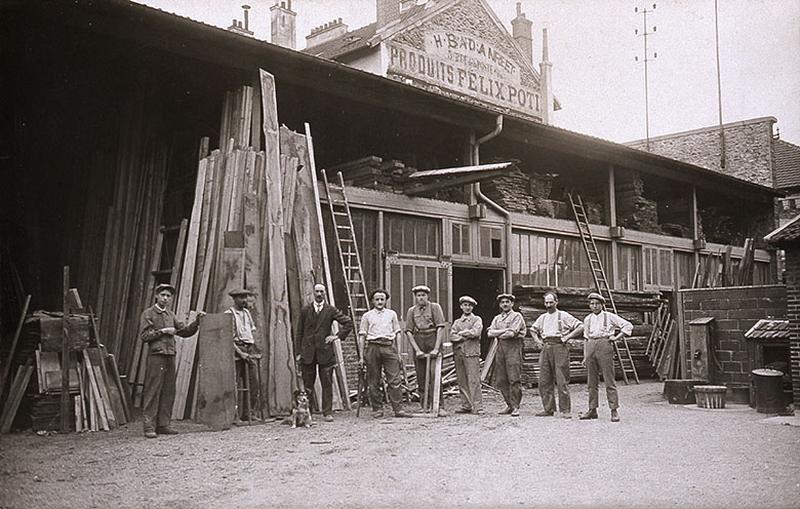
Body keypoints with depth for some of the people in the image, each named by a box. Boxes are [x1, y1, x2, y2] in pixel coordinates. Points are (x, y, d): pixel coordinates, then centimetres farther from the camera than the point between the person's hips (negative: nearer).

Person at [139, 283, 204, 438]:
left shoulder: (170, 315, 19)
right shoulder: (148, 313, 2)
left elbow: (185, 332, 19)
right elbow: (144, 336, -7)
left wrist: (197, 321, 6)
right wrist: (162, 331, -10)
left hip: (170, 356, 6)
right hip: (156, 356, -6)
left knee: (168, 392, 4)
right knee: (153, 392, -7)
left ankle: (163, 424, 9)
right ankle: (149, 427, -5)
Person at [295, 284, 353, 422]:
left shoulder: (331, 310, 5)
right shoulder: (305, 310, 7)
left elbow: (348, 323, 7)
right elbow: (300, 332, 9)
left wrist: (338, 336, 0)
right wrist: (299, 352, 4)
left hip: (325, 352, -1)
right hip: (308, 352, 1)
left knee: (327, 383, 0)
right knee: (307, 384, 4)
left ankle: (327, 412, 6)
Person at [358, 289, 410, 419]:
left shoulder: (392, 314, 16)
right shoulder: (367, 316, 11)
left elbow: (397, 334, 15)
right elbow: (362, 336, 8)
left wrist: (398, 352, 8)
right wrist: (361, 356, 2)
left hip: (389, 347, 1)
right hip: (373, 347, -1)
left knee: (395, 380, -6)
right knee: (374, 381, 1)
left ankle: (398, 409, -6)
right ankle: (377, 410, 9)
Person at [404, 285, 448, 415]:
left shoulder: (435, 307, 2)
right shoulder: (411, 311, 10)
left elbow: (441, 327, -6)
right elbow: (408, 331, 4)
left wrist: (436, 348, -15)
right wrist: (417, 350, -7)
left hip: (433, 340, -3)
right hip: (418, 343, 3)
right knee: (421, 377, 4)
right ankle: (424, 407, 11)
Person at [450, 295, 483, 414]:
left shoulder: (477, 319, 10)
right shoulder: (457, 322, 20)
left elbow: (475, 332, -9)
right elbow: (452, 337, 4)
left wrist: (461, 333, 0)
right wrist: (467, 336, -7)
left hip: (472, 352, -4)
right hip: (458, 353, 4)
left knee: (474, 380, -10)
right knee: (462, 381, 4)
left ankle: (478, 407, -11)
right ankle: (466, 406, 10)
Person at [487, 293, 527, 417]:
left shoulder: (517, 316, 3)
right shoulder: (497, 318, 20)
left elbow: (512, 333, -12)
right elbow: (490, 333, 5)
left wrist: (498, 334, 1)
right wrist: (505, 330, -6)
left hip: (513, 347, -6)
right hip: (500, 348, 6)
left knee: (514, 379, -10)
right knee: (500, 380, 4)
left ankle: (515, 407, -6)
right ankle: (510, 405, 13)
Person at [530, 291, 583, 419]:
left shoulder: (563, 316, 3)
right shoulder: (542, 318, 19)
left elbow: (580, 327, 0)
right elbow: (532, 330, 33)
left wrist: (567, 337, -6)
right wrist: (538, 340, 16)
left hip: (559, 347, -5)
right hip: (545, 348, 5)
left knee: (562, 381, -7)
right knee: (544, 381, 3)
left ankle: (565, 410, -2)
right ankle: (548, 409, 10)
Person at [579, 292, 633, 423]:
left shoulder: (609, 316, 4)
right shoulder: (587, 319, 16)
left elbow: (628, 326, 3)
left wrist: (617, 337, -5)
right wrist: (585, 356, 16)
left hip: (604, 345, -4)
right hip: (591, 347, 5)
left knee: (609, 380, -6)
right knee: (592, 381, 6)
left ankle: (614, 411, -3)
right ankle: (592, 410, 13)